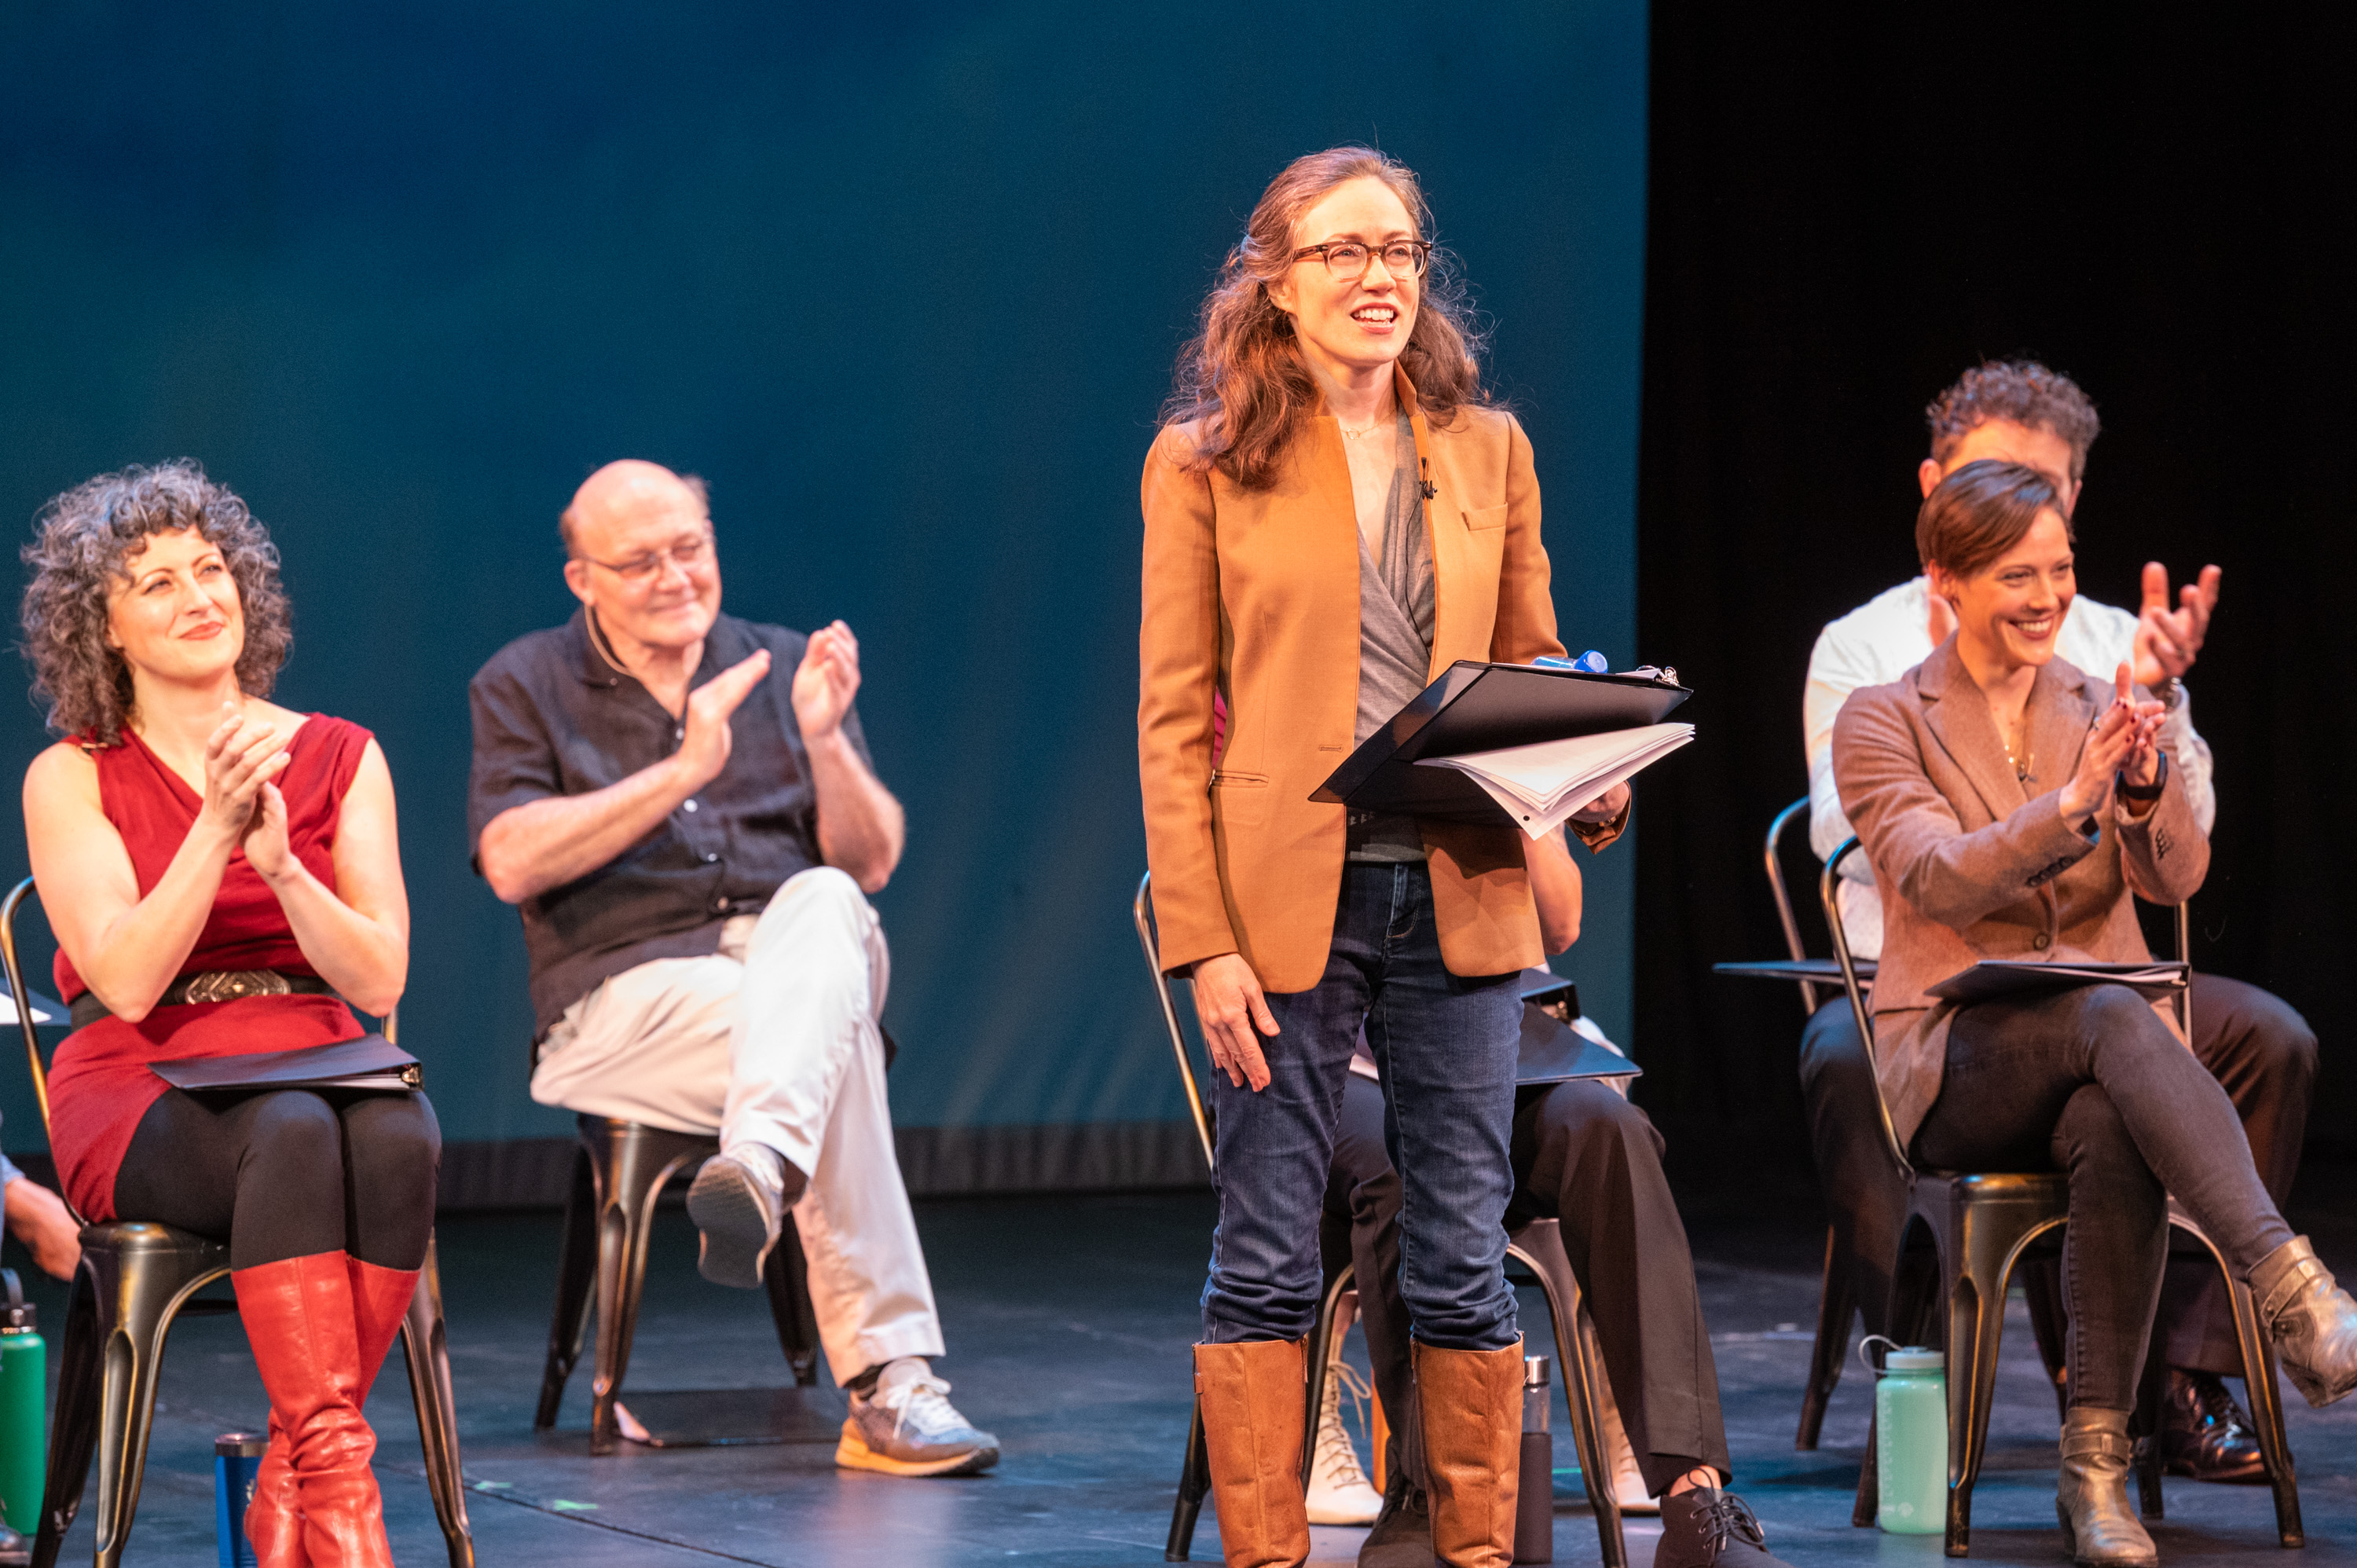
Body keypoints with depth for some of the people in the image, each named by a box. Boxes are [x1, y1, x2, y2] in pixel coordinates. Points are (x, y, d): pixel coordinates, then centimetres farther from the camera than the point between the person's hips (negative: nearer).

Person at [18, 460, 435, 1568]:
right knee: (293, 1135, -38)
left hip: (318, 1065, 3)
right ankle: (337, 1472, -41)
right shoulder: (71, 778, 3)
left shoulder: (340, 758, 10)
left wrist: (280, 862, -16)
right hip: (142, 1093, -3)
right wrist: (219, 825, -17)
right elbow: (125, 981, -10)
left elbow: (378, 981, 0)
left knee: (399, 1136, -35)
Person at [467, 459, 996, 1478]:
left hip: (804, 968, 3)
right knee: (841, 1038, -35)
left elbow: (870, 863, 8)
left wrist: (825, 741, -11)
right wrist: (681, 771, -13)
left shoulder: (783, 667, 17)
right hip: (627, 996, -3)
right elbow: (513, 863, -8)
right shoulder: (525, 688, 9)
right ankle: (889, 1383, -45)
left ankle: (760, 1167, -58)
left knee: (823, 902, -36)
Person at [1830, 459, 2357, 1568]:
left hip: (2101, 1045, 3)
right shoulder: (1883, 721, 3)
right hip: (1955, 1058, -3)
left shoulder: (2099, 710, 13)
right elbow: (1938, 879, -15)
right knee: (2116, 1018, -37)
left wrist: (2145, 785, -25)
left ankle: (2096, 1466, -33)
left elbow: (2175, 876, -2)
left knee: (2116, 1136, -36)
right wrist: (2072, 801, -31)